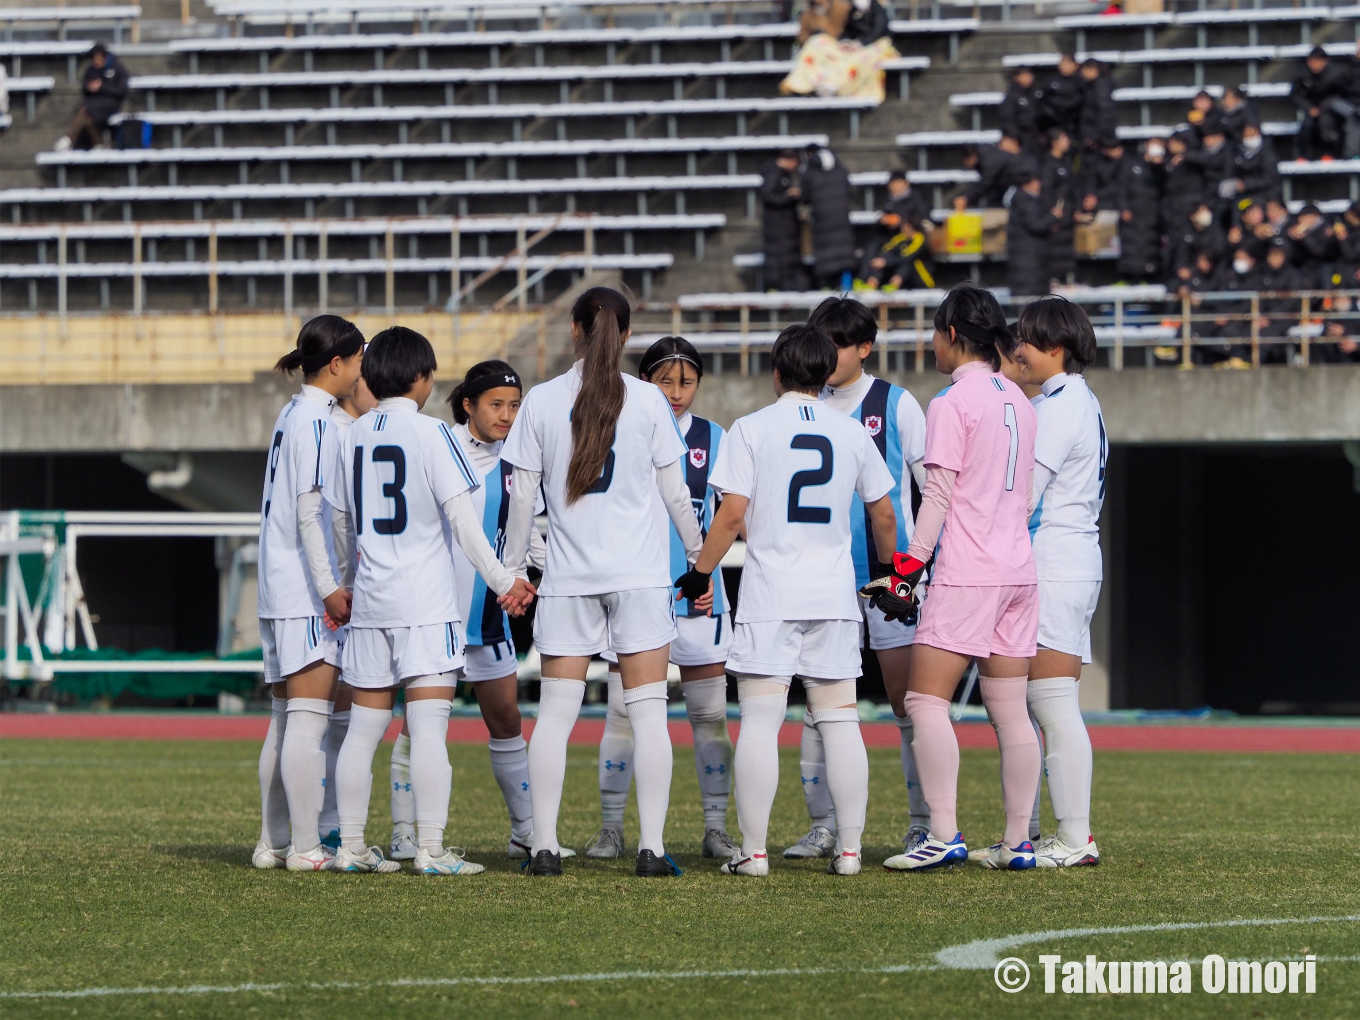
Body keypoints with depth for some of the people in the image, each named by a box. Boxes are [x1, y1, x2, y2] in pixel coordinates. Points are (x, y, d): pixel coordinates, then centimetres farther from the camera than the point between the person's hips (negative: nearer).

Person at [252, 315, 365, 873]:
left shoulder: (291, 415, 17)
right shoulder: (316, 419, -11)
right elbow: (310, 508, -17)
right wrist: (329, 587, -18)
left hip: (280, 592, 10)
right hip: (307, 595, -10)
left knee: (285, 718, 11)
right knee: (310, 717, -10)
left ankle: (273, 842, 13)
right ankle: (306, 847, -12)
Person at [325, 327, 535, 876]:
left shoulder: (354, 437, 10)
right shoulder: (429, 433, -8)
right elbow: (462, 520, -12)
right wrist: (502, 581, -7)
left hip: (369, 603, 6)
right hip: (426, 604, -6)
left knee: (364, 724, 10)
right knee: (428, 724, -8)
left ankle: (351, 846, 11)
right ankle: (431, 849, -12)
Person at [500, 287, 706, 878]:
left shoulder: (541, 401, 1)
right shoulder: (648, 400, -1)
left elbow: (523, 496, 2)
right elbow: (675, 492, 3)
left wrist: (512, 569, 12)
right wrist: (697, 552, 17)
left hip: (568, 578, 1)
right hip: (640, 573, -1)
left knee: (555, 714, 5)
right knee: (648, 714, 0)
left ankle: (544, 846, 0)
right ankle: (651, 847, -5)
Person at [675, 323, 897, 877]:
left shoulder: (752, 428, -3)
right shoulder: (852, 432, 7)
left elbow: (731, 514, -8)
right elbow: (882, 514, 14)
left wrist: (700, 572, 4)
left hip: (769, 599, -3)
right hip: (835, 593, 3)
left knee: (759, 721, -3)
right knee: (840, 721, 6)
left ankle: (753, 851, -5)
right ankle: (848, 848, 4)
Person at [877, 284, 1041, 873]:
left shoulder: (952, 402, -9)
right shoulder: (1016, 399, 13)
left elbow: (939, 494, -12)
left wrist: (911, 562, -9)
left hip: (964, 575, -8)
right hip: (1018, 570, 8)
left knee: (925, 701, -7)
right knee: (1010, 710, 8)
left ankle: (945, 835, -15)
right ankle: (1018, 841, 7)